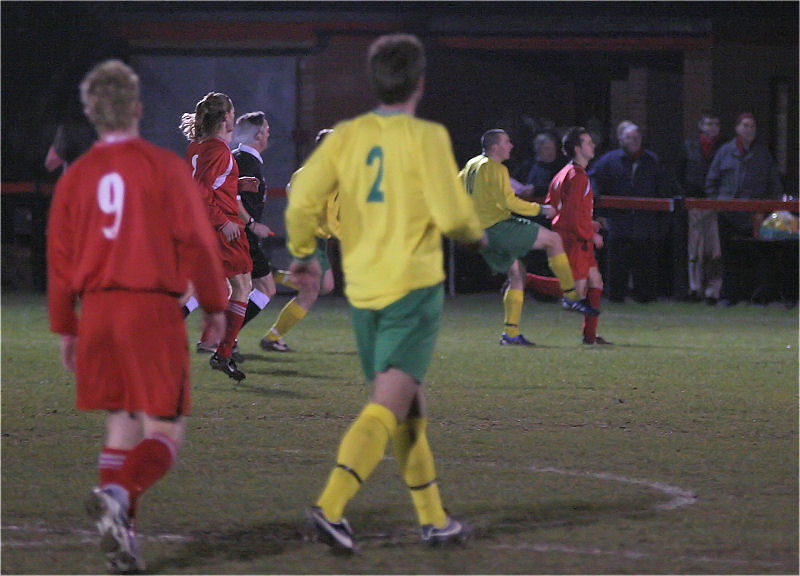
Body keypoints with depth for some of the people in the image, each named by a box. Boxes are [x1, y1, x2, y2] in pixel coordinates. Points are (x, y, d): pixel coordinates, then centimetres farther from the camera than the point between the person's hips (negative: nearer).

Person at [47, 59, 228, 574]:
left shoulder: (76, 177, 8)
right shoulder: (165, 167, -3)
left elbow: (60, 256, 10)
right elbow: (196, 240, -5)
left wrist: (65, 328, 19)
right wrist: (215, 305, 7)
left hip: (97, 310, 4)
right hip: (153, 307, -4)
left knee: (121, 425, 15)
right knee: (165, 431, -3)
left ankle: (121, 532, 5)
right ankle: (120, 495, -30)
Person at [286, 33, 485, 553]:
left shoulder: (347, 135, 3)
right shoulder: (426, 138, -9)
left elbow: (303, 199, -5)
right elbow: (452, 215, -12)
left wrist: (303, 254, 12)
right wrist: (474, 233, 11)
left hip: (361, 288, 6)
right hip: (413, 286, -6)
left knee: (409, 410, 17)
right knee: (389, 405, -11)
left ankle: (434, 519, 23)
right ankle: (331, 506, -27)